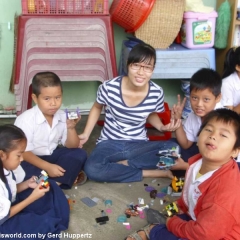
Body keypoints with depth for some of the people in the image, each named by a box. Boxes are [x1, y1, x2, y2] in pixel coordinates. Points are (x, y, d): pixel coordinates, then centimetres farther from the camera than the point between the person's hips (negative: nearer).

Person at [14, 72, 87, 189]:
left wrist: (71, 128, -21)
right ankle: (68, 176, -22)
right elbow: (23, 152, -23)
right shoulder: (26, 119, -22)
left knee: (79, 154, -12)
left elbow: (72, 146, -1)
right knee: (23, 169, -36)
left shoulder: (62, 116, -7)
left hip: (51, 155, 5)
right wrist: (47, 167, -31)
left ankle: (55, 183, -27)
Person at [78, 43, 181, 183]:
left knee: (174, 149, -26)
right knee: (92, 169, -32)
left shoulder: (157, 93, -13)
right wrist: (86, 134, -2)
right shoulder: (109, 88, -18)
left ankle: (123, 164, -15)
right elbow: (97, 108, 5)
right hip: (110, 144, -1)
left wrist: (161, 127, -10)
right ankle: (149, 172, -18)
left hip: (138, 145, 1)